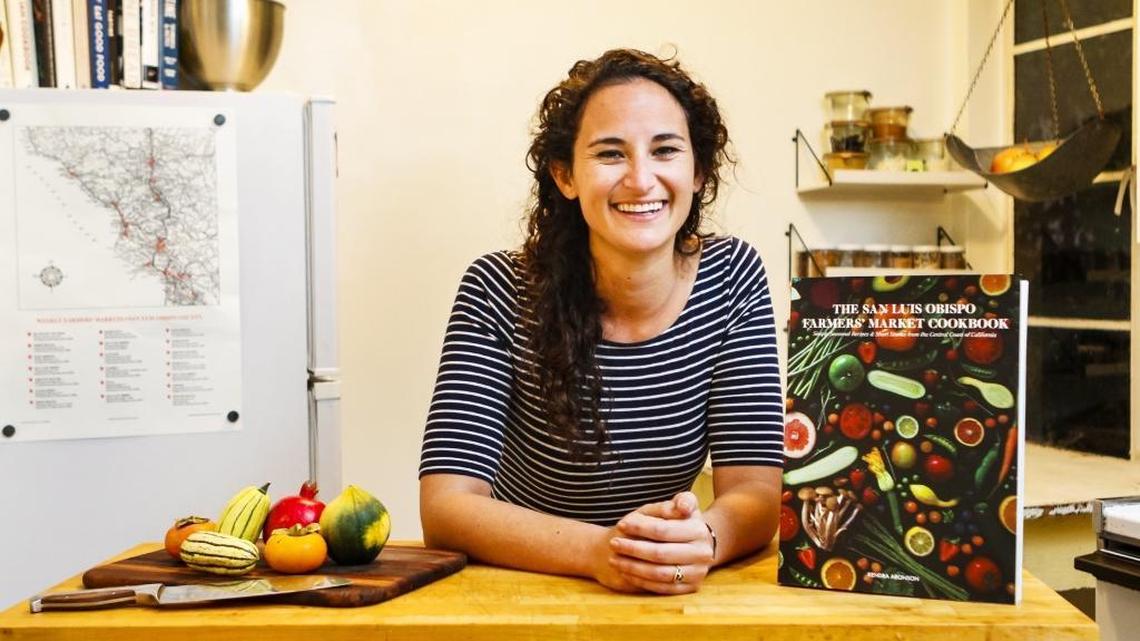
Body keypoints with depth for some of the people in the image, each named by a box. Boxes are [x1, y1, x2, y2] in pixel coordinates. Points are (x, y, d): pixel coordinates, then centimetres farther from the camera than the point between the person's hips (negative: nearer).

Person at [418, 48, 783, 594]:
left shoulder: (733, 280, -7)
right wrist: (599, 549, -33)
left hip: (674, 596, 2)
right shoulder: (499, 291, -13)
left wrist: (701, 540, -32)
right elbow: (446, 505, -18)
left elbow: (755, 491, -10)